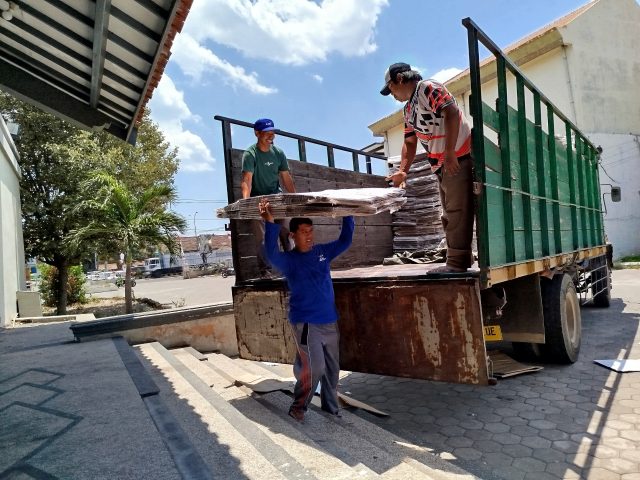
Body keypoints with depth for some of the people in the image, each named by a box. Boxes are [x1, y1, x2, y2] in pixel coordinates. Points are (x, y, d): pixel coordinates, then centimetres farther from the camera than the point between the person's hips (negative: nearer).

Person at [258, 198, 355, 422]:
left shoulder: (322, 252, 5)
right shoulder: (289, 260, -8)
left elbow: (345, 240, 9)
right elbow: (271, 254, -28)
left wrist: (347, 215, 0)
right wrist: (270, 223, -40)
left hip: (330, 321, 5)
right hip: (306, 324, -5)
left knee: (332, 368, 13)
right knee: (314, 368, -10)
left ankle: (330, 405, 31)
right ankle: (298, 407, 13)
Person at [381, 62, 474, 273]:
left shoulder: (428, 88, -9)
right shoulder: (408, 110, 17)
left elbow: (452, 113, -22)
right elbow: (410, 143, 16)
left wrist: (449, 152, -27)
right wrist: (403, 171, 2)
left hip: (459, 159, -10)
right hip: (441, 166, 10)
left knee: (457, 211, -11)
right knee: (449, 214, 11)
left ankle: (457, 262, -9)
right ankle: (462, 259, 18)